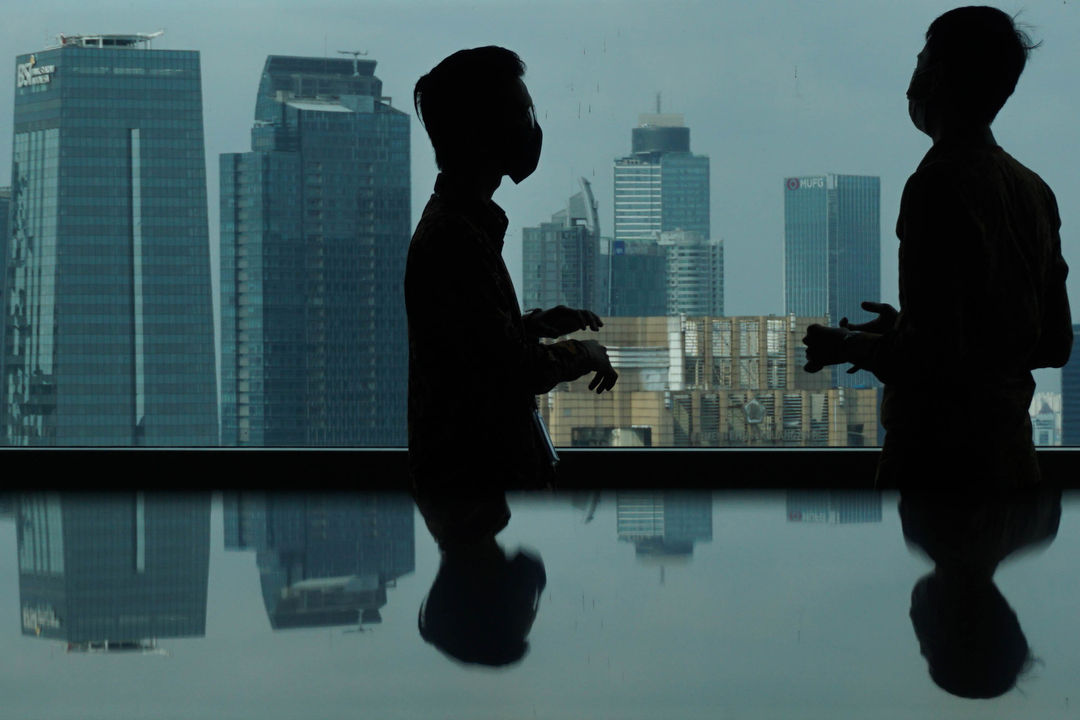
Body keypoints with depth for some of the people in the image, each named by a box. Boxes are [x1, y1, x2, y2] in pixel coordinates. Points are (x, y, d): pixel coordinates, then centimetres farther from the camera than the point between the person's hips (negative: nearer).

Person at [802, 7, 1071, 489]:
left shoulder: (938, 184, -14)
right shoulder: (1034, 190, 10)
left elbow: (934, 355, -21)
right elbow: (1055, 344, 17)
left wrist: (849, 346, -2)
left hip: (937, 453, -8)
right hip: (1011, 452, 8)